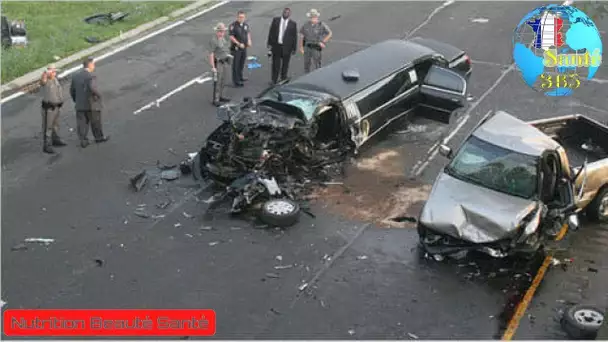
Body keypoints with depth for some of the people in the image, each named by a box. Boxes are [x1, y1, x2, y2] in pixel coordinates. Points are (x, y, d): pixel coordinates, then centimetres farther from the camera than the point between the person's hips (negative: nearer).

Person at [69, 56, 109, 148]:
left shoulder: (75, 76, 6)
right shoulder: (91, 76, -15)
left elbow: (72, 91, 10)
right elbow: (93, 88, -31)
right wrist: (99, 95, -13)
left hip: (80, 105, 5)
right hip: (91, 105, -5)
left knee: (82, 123, 7)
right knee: (95, 122, 13)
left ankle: (83, 140, 4)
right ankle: (99, 137, 28)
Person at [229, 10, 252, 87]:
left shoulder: (246, 25, 3)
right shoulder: (233, 25, -16)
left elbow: (248, 33, 18)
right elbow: (231, 37, -17)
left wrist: (249, 40, 1)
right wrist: (239, 44, -22)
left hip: (244, 47, 7)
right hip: (236, 48, -7)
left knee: (242, 63, 19)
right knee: (236, 64, 0)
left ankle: (240, 77, 36)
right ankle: (236, 81, 6)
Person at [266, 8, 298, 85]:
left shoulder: (293, 24, -1)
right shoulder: (275, 20, 3)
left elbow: (295, 37, 1)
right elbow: (271, 32, 5)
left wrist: (294, 48, 0)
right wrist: (269, 43, 1)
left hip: (286, 47, 0)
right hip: (276, 46, 0)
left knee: (285, 65, 9)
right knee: (275, 64, 4)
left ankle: (283, 80, 22)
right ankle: (274, 80, 13)